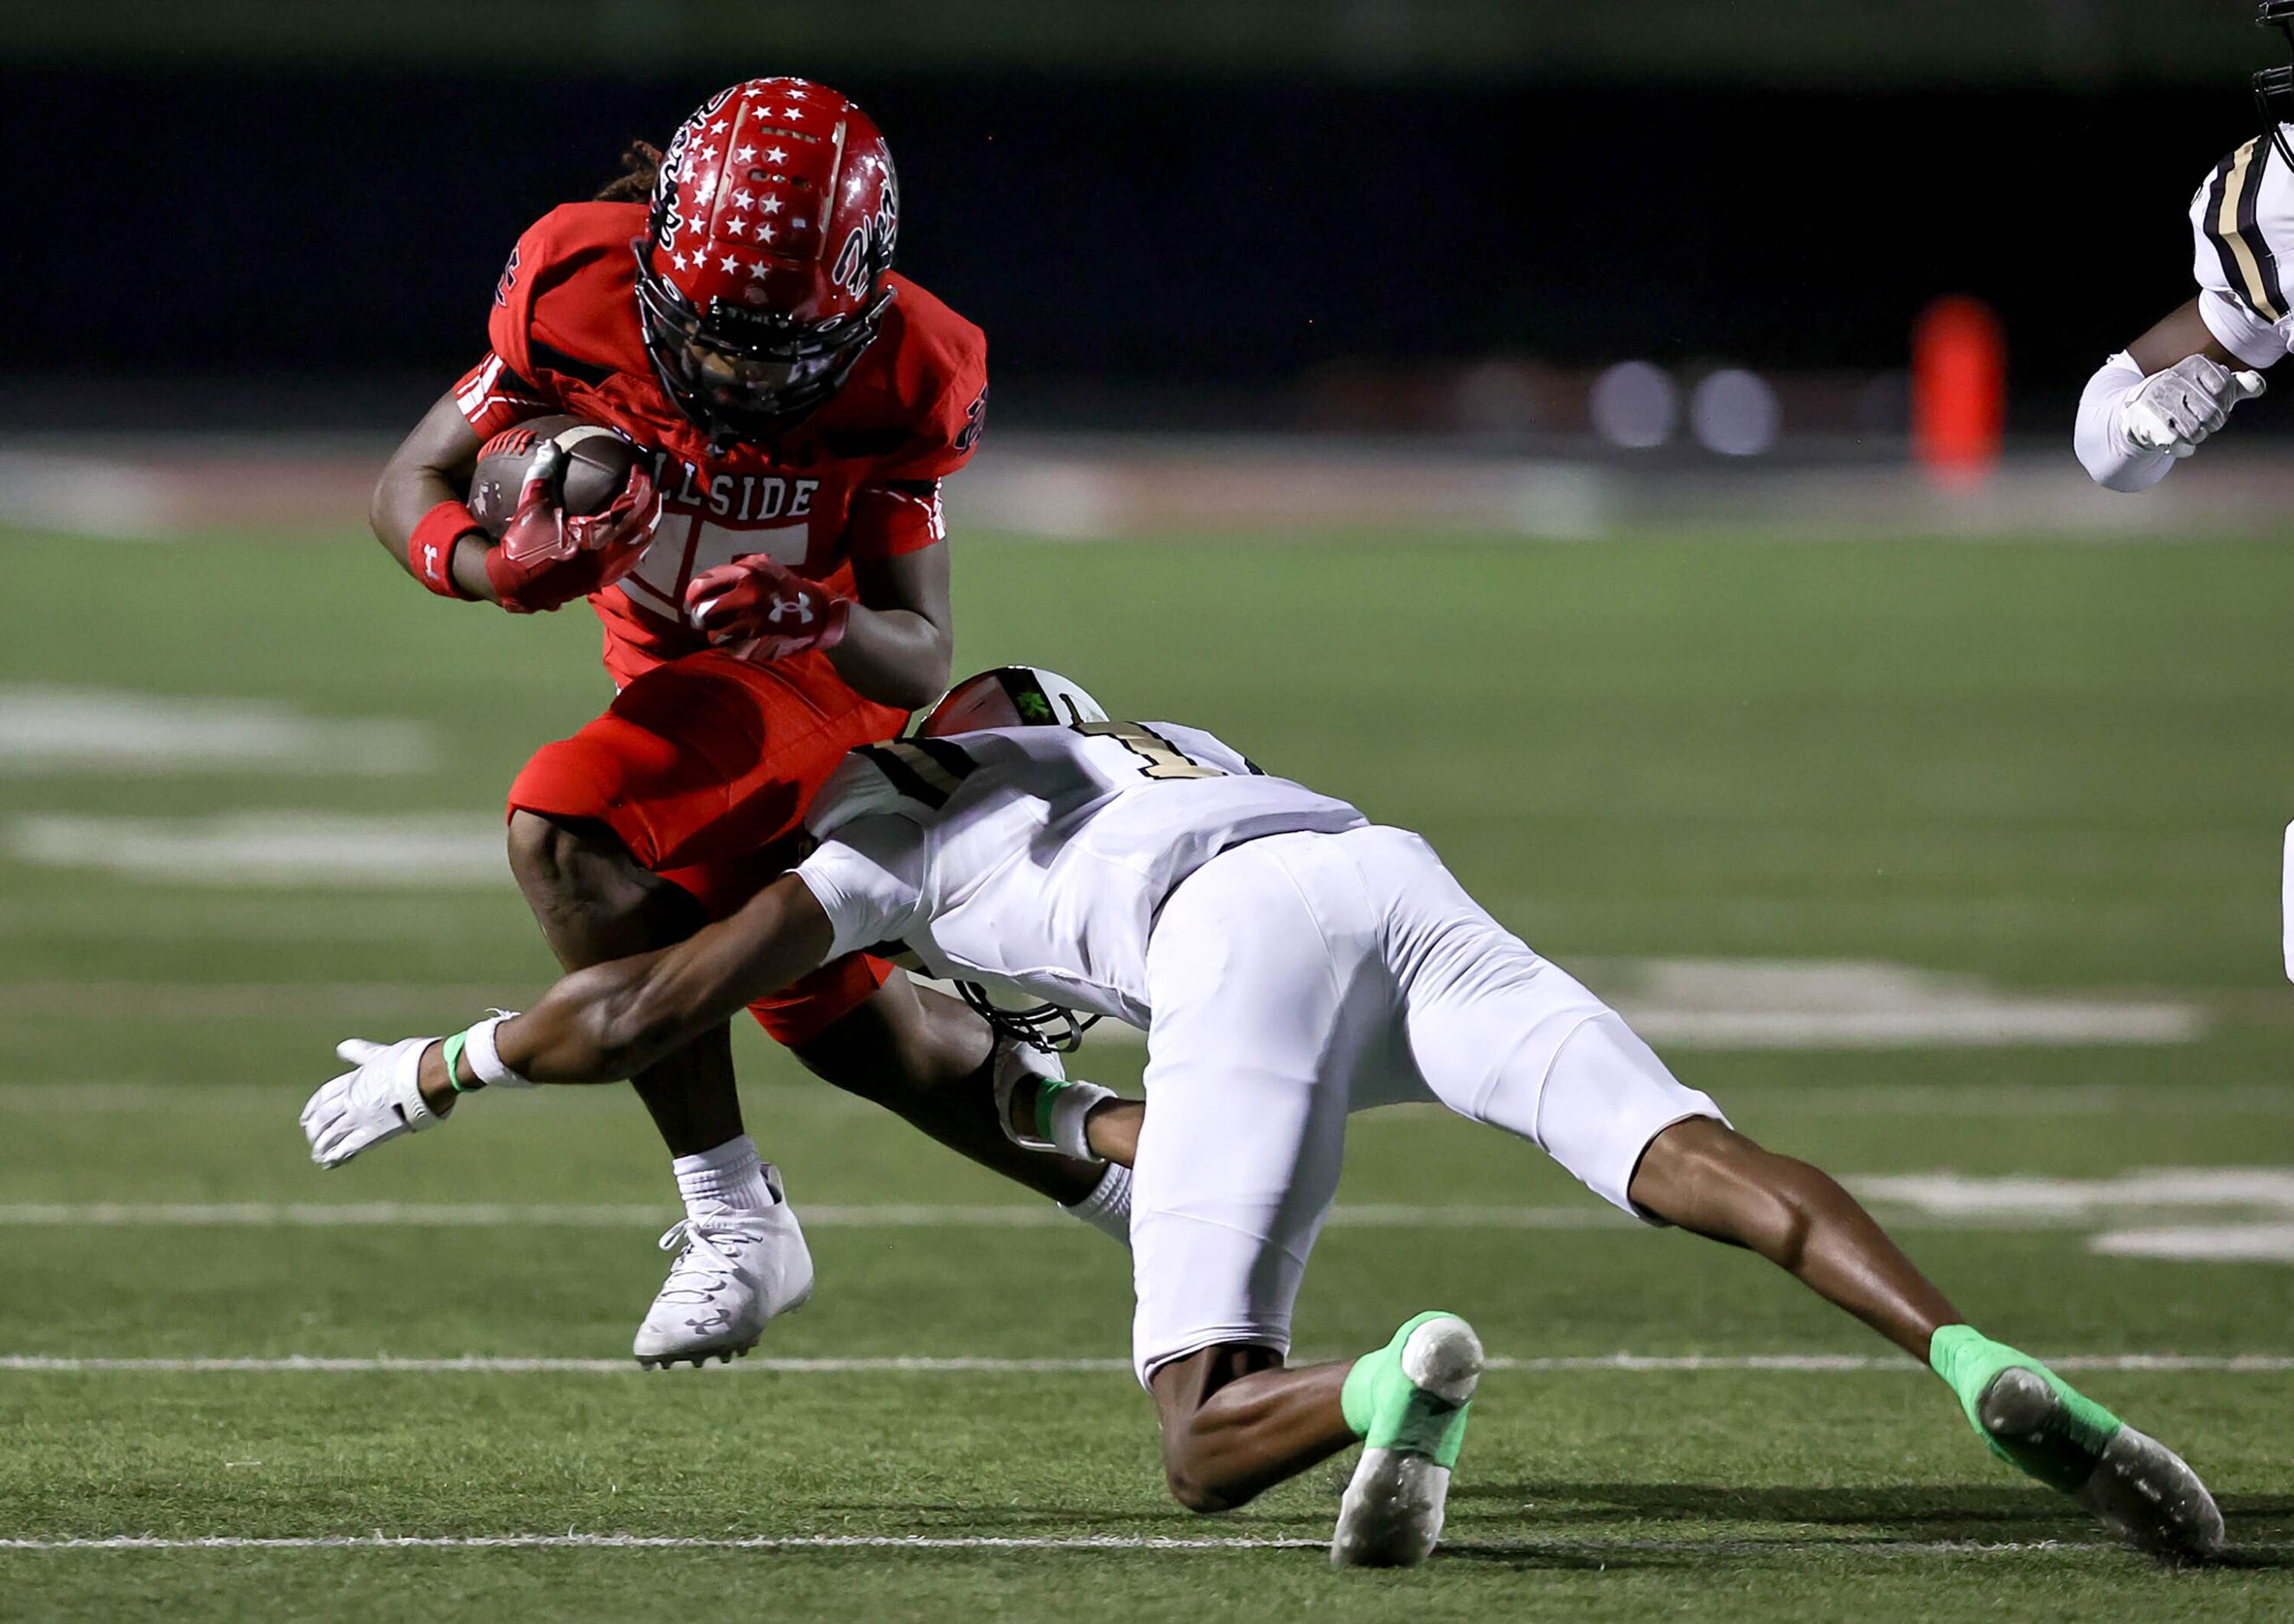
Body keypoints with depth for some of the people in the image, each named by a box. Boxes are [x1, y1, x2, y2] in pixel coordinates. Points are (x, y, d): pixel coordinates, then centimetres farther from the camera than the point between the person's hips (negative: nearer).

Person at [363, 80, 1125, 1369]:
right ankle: (1139, 1192, 35)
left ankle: (736, 1222, -24)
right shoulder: (581, 287, -23)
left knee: (568, 832, -30)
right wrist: (500, 570, -36)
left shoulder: (900, 378, -28)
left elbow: (922, 660, -23)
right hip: (671, 669, 6)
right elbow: (412, 488, -14)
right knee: (839, 1013, 17)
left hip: (812, 682, -6)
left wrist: (812, 620, -45)